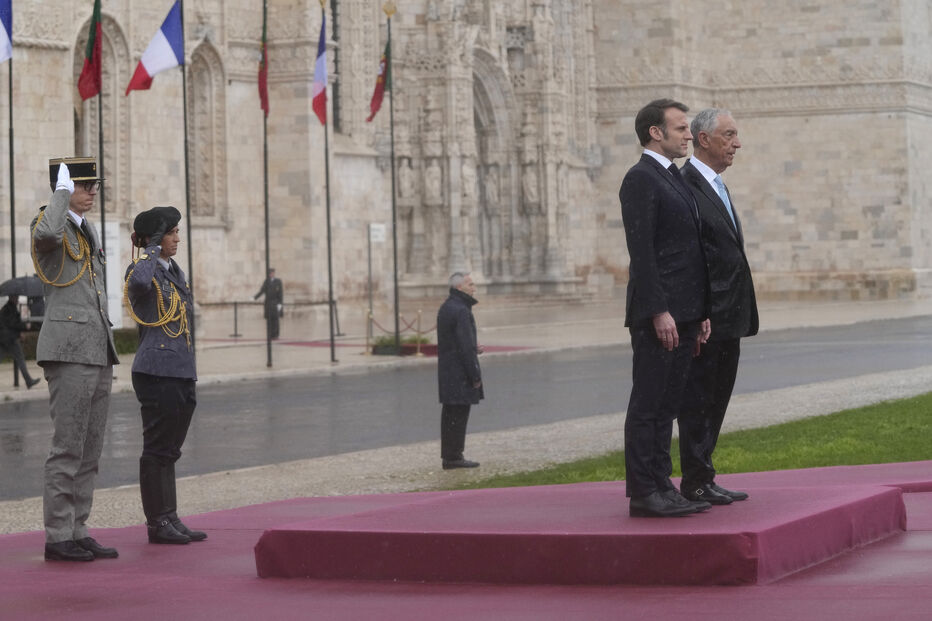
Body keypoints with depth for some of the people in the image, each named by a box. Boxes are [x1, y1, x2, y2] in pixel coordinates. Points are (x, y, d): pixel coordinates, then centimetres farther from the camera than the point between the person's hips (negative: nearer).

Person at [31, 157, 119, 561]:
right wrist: (62, 190, -19)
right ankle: (58, 538, -3)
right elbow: (48, 235, -34)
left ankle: (77, 532, 13)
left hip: (96, 352, 9)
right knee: (68, 448, -7)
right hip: (68, 350, -9)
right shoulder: (46, 222, -6)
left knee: (90, 451, 9)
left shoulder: (87, 230, 20)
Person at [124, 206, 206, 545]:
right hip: (156, 373, -8)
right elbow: (140, 281, -37)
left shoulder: (176, 272, 17)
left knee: (169, 450, 12)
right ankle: (157, 523, 2)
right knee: (157, 450, -3)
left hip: (182, 373, 8)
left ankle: (170, 520, 17)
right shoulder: (141, 269, -9)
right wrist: (152, 249, -21)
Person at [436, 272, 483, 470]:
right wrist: (475, 376, -16)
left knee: (450, 414, 12)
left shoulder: (445, 308, 14)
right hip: (460, 371, -10)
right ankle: (454, 456, -5)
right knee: (459, 413, -6)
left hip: (446, 369, 10)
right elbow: (465, 347, -20)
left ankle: (449, 456, 15)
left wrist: (472, 349, 12)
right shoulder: (461, 311, -17)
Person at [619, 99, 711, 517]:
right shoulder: (641, 179, -9)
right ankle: (643, 494, -5)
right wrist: (659, 311, -22)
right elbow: (641, 251, -17)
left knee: (666, 404, 10)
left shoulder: (675, 180, 20)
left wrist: (700, 313, 18)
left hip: (683, 313, 9)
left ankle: (661, 486, 14)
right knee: (647, 404, -6)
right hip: (657, 314, -9)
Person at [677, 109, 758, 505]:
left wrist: (742, 314, 19)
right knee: (697, 400, -4)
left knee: (715, 399, 12)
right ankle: (696, 483, 1)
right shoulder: (686, 186, -13)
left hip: (727, 317, 10)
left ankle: (701, 480, 17)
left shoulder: (716, 186, 18)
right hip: (705, 317, -10)